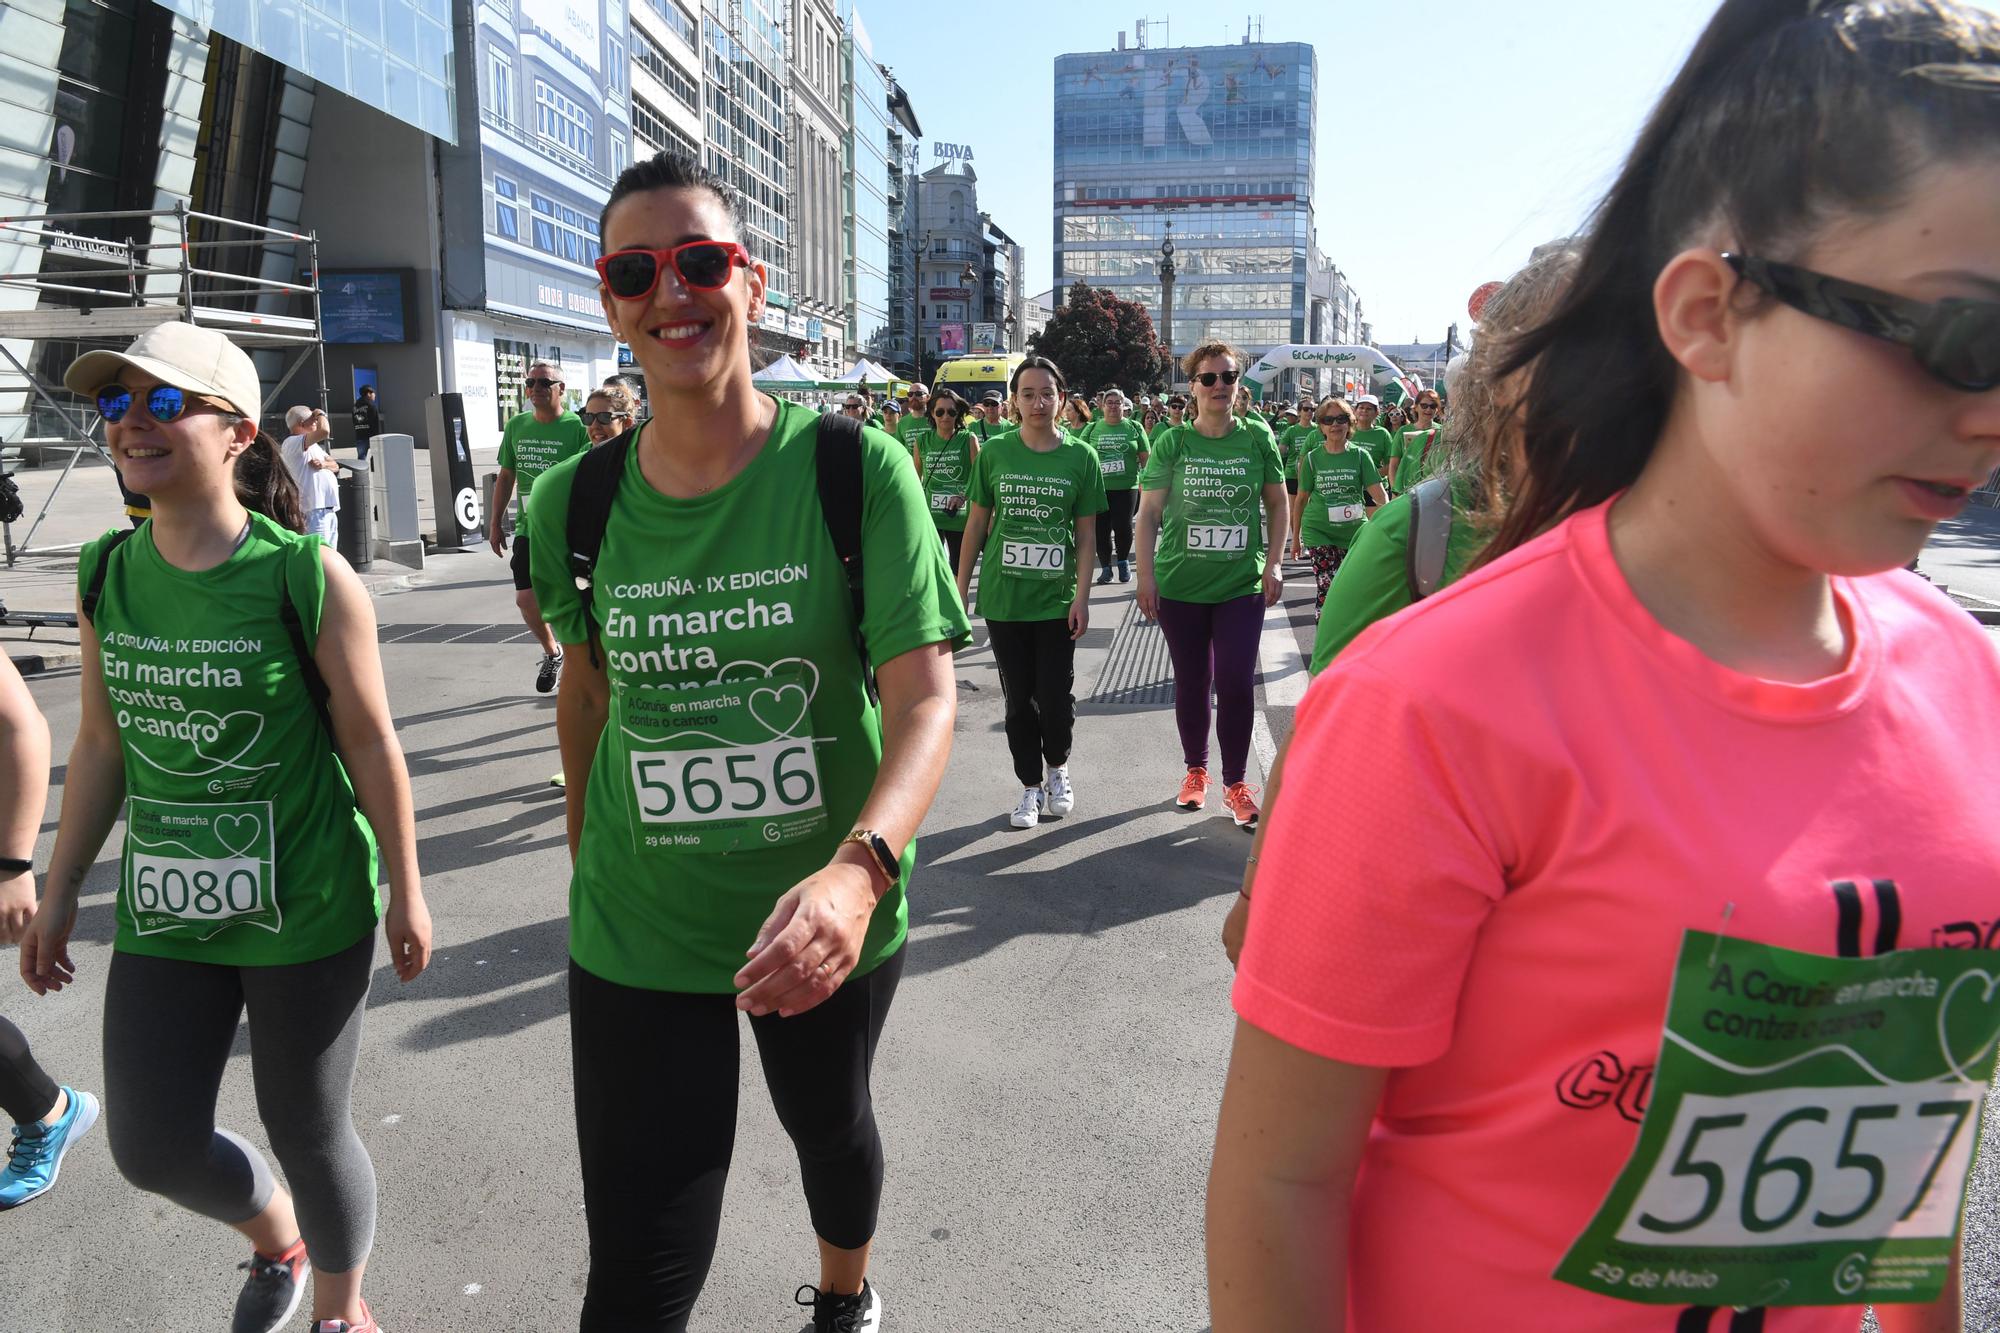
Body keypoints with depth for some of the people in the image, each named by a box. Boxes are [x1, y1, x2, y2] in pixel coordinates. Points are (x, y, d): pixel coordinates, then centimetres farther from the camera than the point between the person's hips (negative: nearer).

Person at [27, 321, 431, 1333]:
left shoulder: (307, 576, -15)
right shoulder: (105, 576, 1)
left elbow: (370, 742, -9)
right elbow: (102, 744, 9)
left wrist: (406, 890, -5)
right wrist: (59, 894, 13)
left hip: (307, 908, -5)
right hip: (165, 910, 5)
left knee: (307, 1134, 11)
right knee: (151, 1148, 12)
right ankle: (274, 1237, 47)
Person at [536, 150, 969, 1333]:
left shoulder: (856, 470, -15)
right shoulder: (576, 502, -5)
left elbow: (926, 698, -23)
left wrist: (858, 869, -39)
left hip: (827, 915, 0)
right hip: (637, 928, 1)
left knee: (830, 1124, 28)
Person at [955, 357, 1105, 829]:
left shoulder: (1081, 457, -2)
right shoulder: (994, 453, 0)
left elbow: (1086, 535, 0)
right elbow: (977, 522, 6)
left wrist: (1082, 596, -6)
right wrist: (960, 587, 3)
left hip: (1056, 599, -1)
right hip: (1003, 597, 1)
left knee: (1055, 697, 2)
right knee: (1019, 699, 8)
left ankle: (1057, 768, 31)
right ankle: (1031, 787, 24)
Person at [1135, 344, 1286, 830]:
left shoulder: (1258, 439, 1)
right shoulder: (1172, 443, -2)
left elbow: (1277, 504, 8)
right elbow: (1149, 513, -1)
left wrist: (1272, 564, 0)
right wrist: (1145, 577, -7)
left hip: (1242, 585, 0)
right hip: (1180, 586, 0)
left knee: (1236, 683, -4)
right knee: (1191, 683, 11)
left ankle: (1235, 783, 12)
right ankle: (1196, 770, 31)